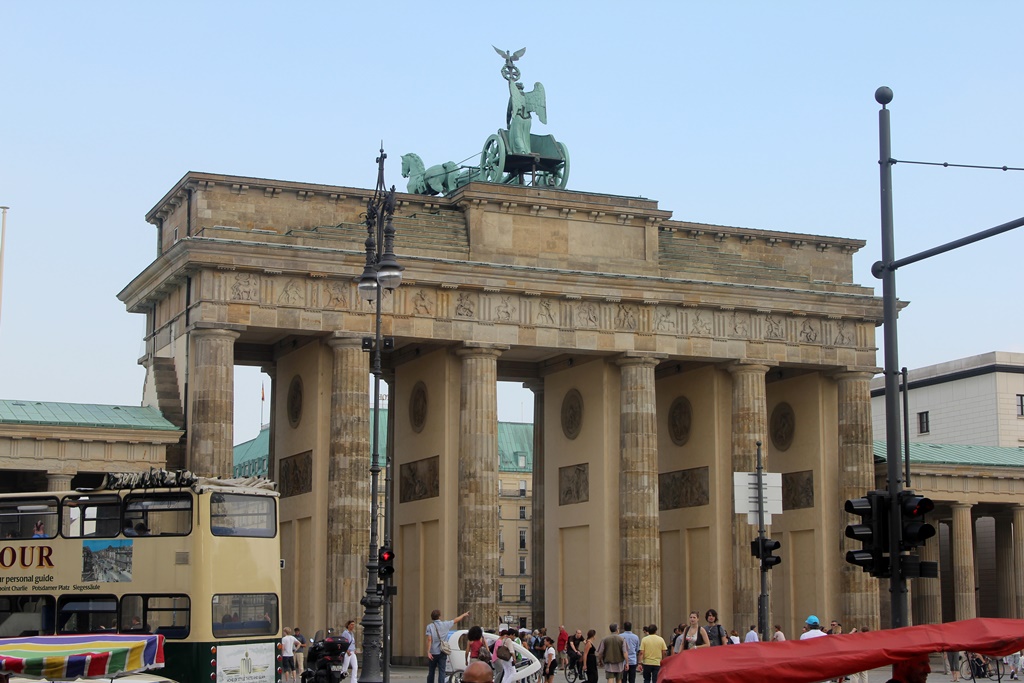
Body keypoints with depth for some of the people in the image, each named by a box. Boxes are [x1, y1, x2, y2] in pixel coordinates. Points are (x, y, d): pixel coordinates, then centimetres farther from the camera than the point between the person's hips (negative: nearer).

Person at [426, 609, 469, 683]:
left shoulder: (430, 626, -6)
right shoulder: (445, 625, 1)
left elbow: (429, 640, -14)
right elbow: (456, 620, 17)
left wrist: (428, 652, -15)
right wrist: (464, 615, 33)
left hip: (433, 653, -1)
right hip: (442, 653, 1)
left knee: (431, 672, 11)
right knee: (441, 672, -1)